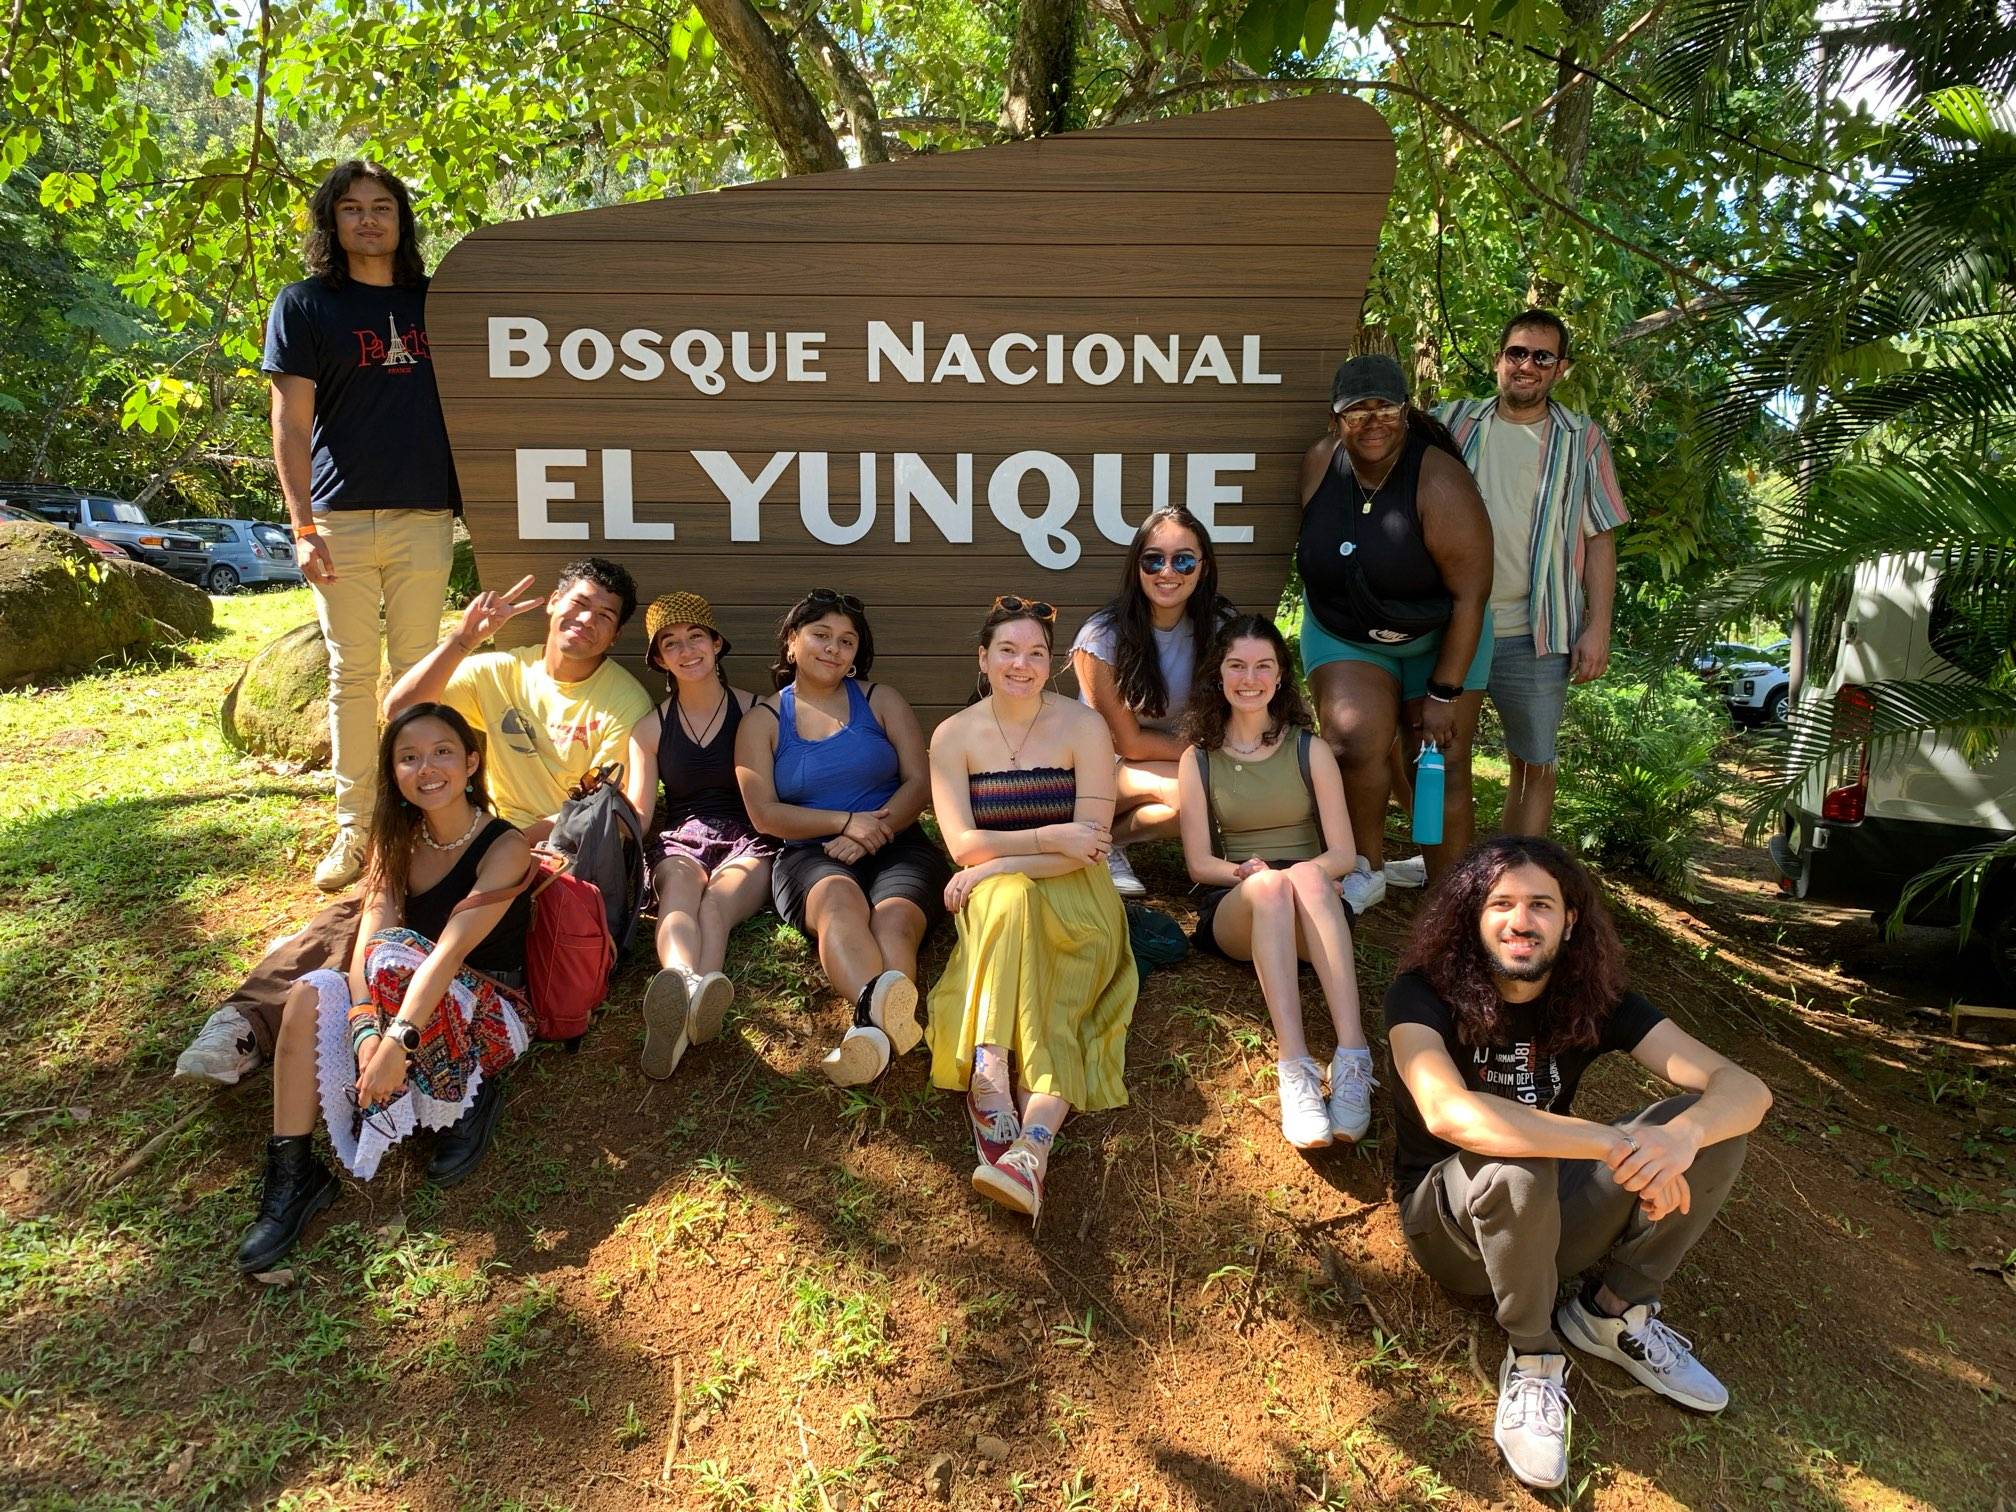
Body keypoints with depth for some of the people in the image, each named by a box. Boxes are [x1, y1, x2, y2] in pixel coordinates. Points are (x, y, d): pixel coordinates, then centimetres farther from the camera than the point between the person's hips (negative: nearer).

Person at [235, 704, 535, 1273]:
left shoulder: (505, 847, -15)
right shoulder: (397, 841, 1)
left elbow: (452, 949, -28)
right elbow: (369, 937, -14)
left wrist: (398, 1039, -40)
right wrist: (366, 1028, -31)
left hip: (490, 1012, -5)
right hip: (407, 1002, 5)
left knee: (397, 959, -33)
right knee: (310, 993, -22)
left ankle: (472, 1096, -13)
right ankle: (292, 1175, -17)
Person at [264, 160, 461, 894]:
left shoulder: (434, 302, 13)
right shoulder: (303, 304, 6)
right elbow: (290, 423, 0)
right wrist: (303, 525, -9)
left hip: (424, 516, 2)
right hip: (341, 517, -2)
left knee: (417, 669, 6)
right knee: (352, 672, 3)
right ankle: (354, 826, 12)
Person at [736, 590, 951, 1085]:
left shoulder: (880, 700, 17)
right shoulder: (763, 720, 14)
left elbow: (920, 782, 7)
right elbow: (764, 814, 3)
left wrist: (870, 835, -10)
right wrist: (847, 821, -10)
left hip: (897, 847, 1)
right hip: (811, 856, -1)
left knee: (894, 917, -34)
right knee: (839, 897, -38)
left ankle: (872, 1029, -63)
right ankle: (882, 1007, -67)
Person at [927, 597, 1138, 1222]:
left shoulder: (1084, 726, -3)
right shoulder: (954, 735, 2)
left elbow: (1090, 846, -10)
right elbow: (962, 844, -7)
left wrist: (995, 865, -16)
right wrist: (1051, 837, -18)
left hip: (1074, 899, -1)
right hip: (993, 903, 1)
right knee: (1012, 896, -34)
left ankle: (1032, 1147, -48)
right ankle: (990, 1070, -45)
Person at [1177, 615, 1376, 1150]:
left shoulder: (1311, 751, 10)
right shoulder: (1198, 760, 11)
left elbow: (1343, 855, 4)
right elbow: (1199, 863, 6)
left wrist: (1298, 873, -17)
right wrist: (1247, 871, -16)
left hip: (1311, 908, 0)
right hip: (1233, 911, 0)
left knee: (1304, 876, -37)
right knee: (1268, 887, -37)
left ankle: (1353, 1059, -50)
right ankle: (1295, 1069, -51)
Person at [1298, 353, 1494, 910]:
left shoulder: (1440, 484, -25)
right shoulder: (1320, 463, -13)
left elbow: (1469, 597, -22)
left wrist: (1444, 693, -20)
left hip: (1439, 639, -2)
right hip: (1341, 633, 2)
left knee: (1443, 768, -1)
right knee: (1353, 741, -21)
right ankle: (1366, 871, -1)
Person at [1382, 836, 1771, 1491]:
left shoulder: (1594, 996, -9)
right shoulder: (1423, 994, -21)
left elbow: (1745, 1088, -18)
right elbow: (1446, 1112, -41)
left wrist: (1684, 1135, -42)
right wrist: (1617, 1144, -45)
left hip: (1551, 1218, 4)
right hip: (1451, 1221, -4)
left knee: (1713, 1127, -16)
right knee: (1515, 1168, -39)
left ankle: (1612, 1312, 1)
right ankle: (1532, 1358, -11)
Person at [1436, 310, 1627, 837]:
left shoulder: (1583, 440, 5)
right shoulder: (1451, 422, 6)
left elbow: (1600, 539, 4)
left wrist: (1597, 628, -4)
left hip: (1534, 635, -1)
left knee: (1534, 764, 7)